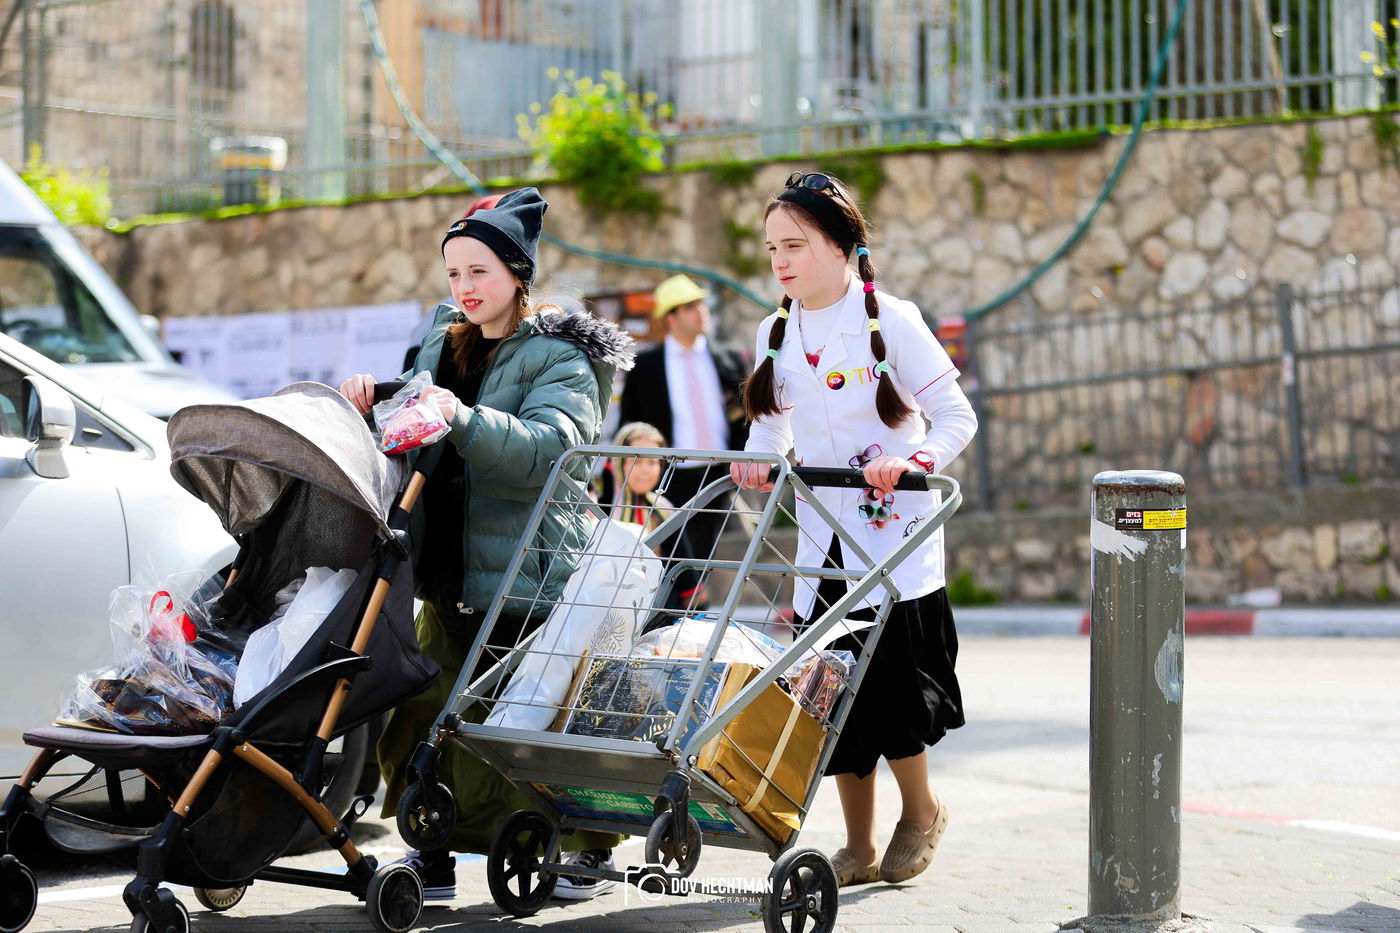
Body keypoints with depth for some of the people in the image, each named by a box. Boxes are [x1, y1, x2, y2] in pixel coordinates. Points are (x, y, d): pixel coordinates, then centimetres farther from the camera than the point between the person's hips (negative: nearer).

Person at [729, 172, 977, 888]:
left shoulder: (891, 320, -8)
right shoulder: (776, 333, 8)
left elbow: (956, 418, -6)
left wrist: (913, 460, -24)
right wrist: (759, 459, -6)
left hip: (895, 535, -5)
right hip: (822, 542, 5)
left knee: (889, 685, -8)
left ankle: (921, 811, 18)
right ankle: (858, 848, 16)